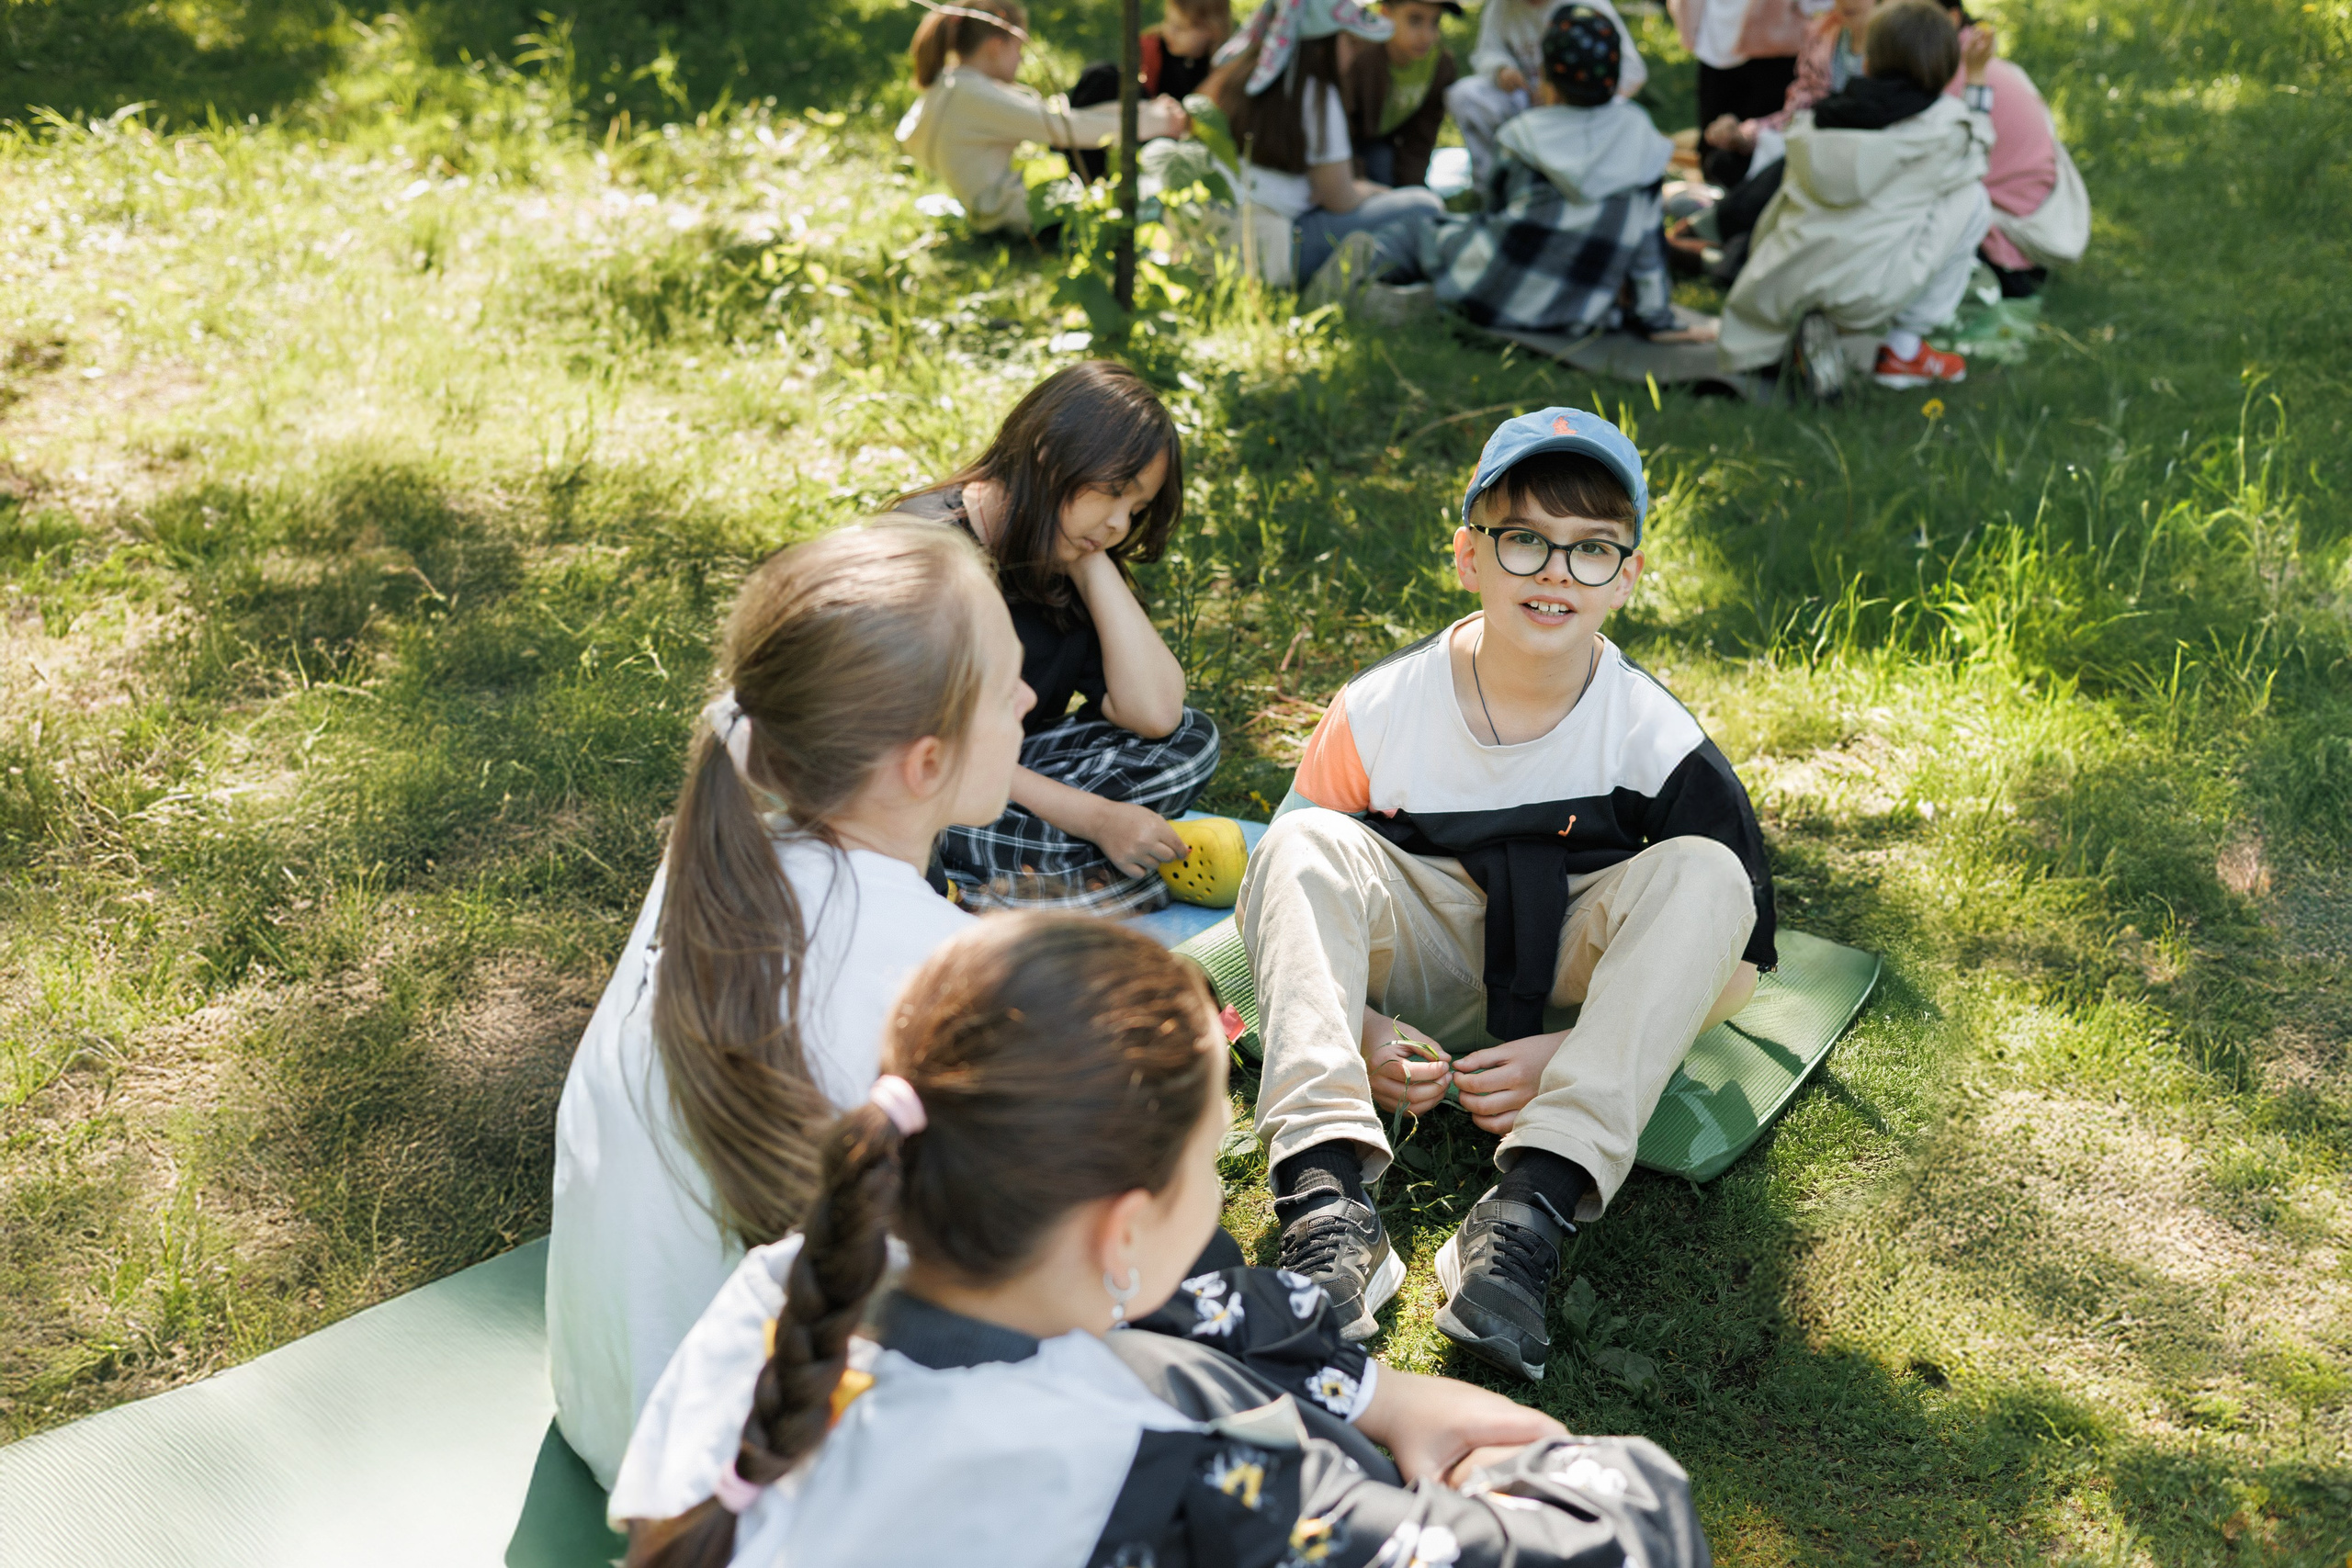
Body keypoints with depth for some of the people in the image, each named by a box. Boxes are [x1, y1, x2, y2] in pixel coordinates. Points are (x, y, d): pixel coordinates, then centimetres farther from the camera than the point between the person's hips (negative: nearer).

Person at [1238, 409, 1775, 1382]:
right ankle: (1328, 1197, -42)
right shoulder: (1381, 709, -14)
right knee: (1302, 841, -27)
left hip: (1574, 972, 0)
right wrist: (1358, 1026, -23)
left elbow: (1737, 964, -11)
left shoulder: (1658, 740, -16)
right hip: (1426, 961, 1)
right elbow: (1293, 883, -5)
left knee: (1705, 871, -28)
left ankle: (1533, 1206, -41)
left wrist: (1574, 1050, -24)